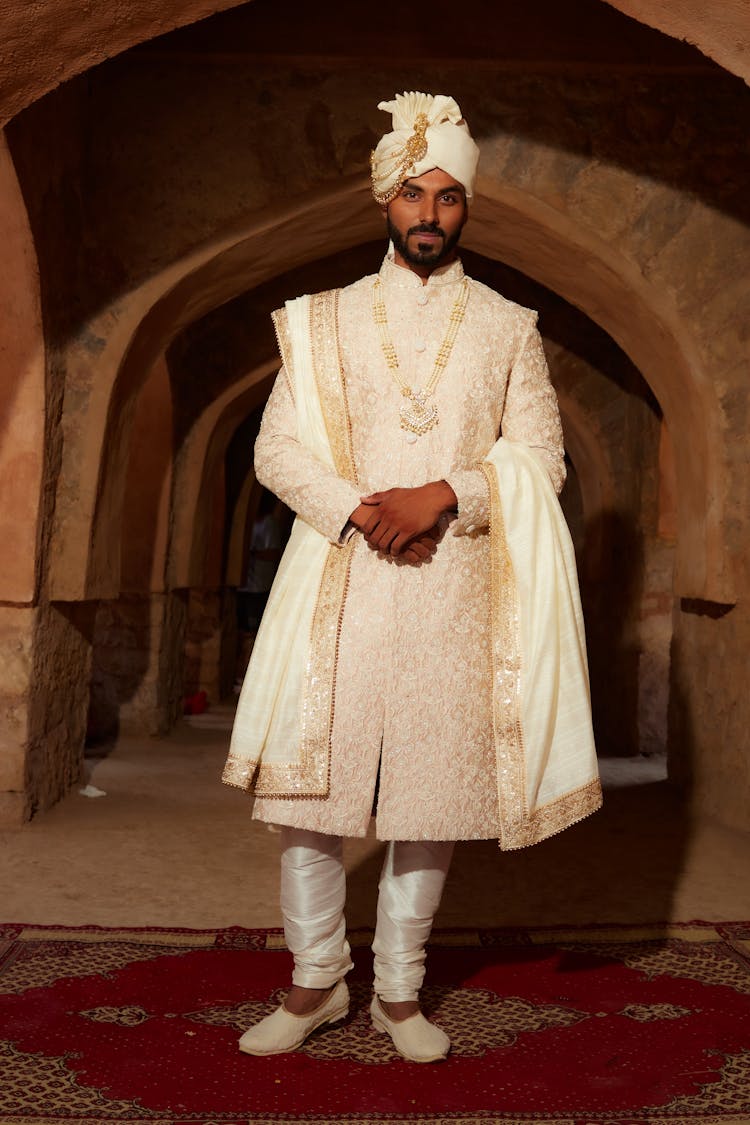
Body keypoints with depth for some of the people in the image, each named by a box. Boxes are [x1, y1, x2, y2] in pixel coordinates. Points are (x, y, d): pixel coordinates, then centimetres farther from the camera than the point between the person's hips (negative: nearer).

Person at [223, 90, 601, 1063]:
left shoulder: (507, 327, 12)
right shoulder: (326, 320, 12)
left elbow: (541, 455, 4)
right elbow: (277, 447, 5)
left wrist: (443, 495, -13)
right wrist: (358, 508, -12)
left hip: (455, 585, 0)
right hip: (341, 577, 0)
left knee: (434, 784, 2)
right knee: (309, 775, -2)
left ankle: (399, 990, 19)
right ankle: (316, 981, 18)